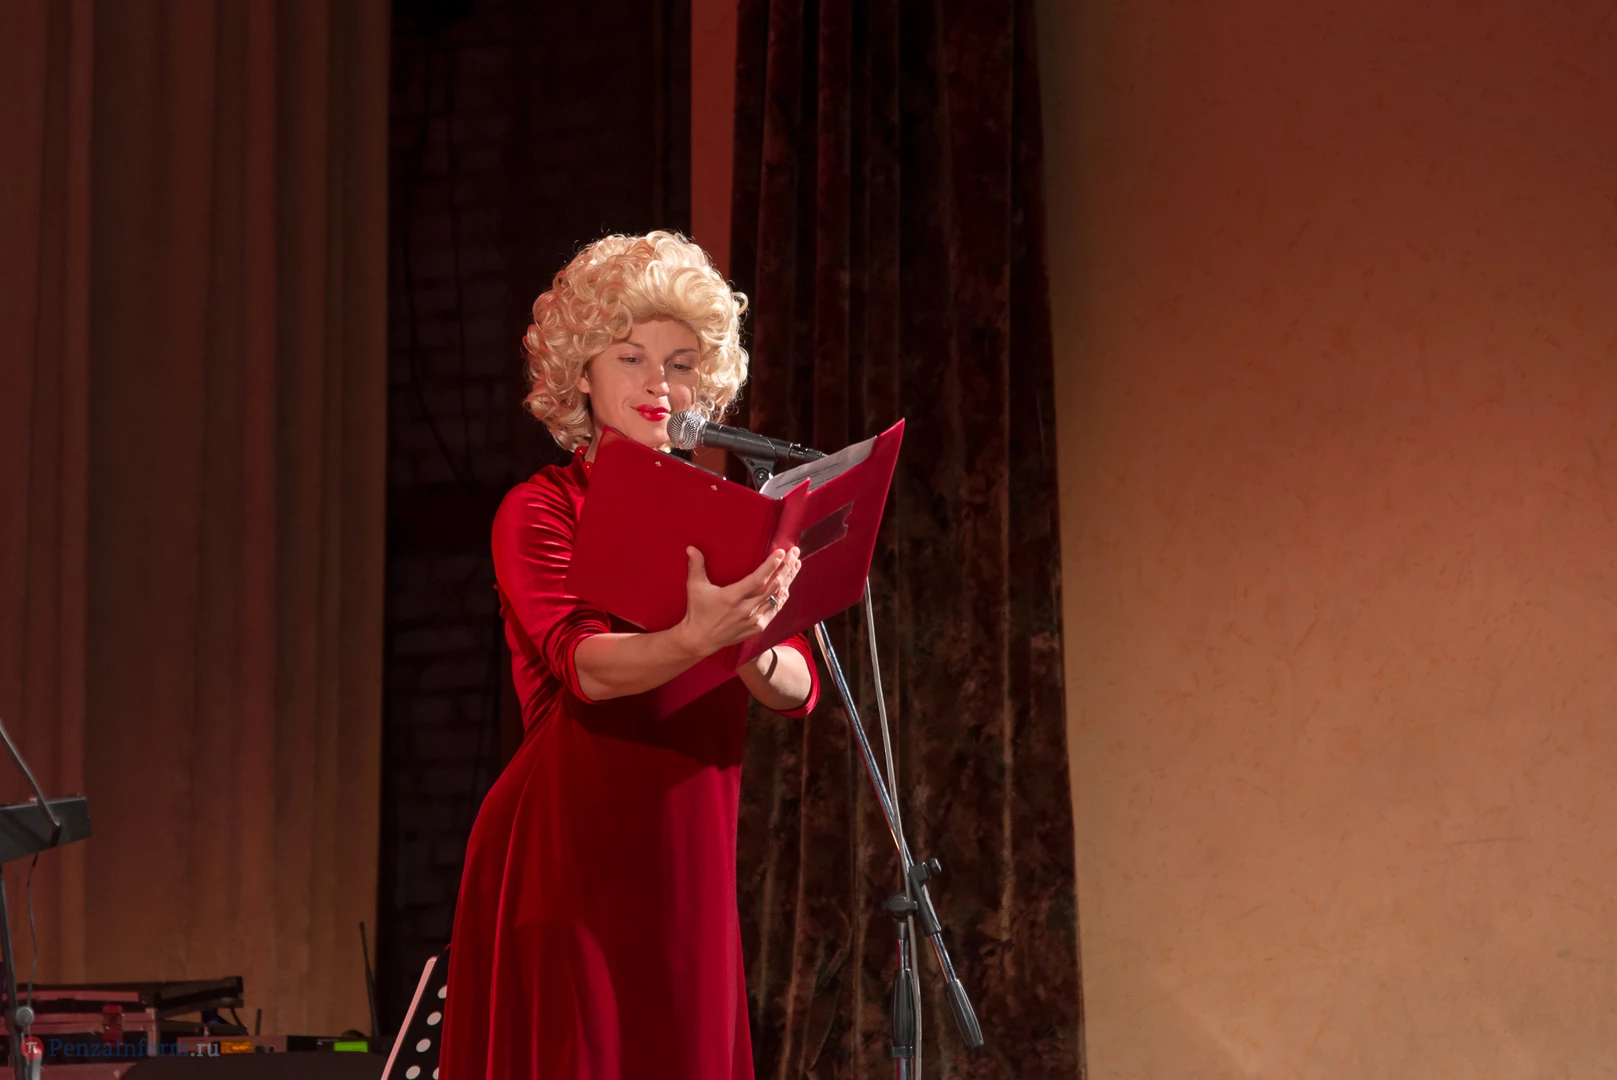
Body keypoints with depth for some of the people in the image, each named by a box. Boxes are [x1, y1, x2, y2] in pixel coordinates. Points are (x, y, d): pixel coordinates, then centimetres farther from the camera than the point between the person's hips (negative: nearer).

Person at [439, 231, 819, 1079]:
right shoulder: (541, 509, -1)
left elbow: (798, 688, -1)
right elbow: (583, 664, -19)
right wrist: (695, 640, -38)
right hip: (567, 865, -4)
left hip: (686, 873, 5)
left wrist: (746, 645, -24)